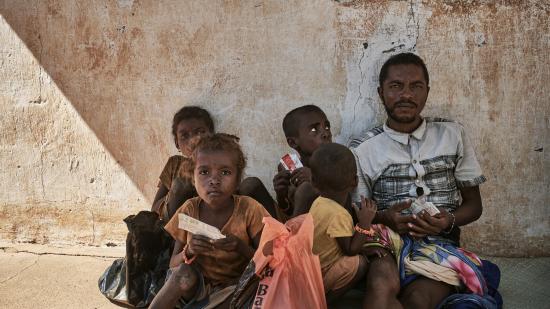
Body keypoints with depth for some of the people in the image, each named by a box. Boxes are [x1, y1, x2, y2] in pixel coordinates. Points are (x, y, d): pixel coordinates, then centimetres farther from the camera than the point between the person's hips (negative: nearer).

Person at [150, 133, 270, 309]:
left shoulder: (249, 210, -13)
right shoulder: (190, 210, -7)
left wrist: (241, 247, -29)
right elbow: (173, 264, -2)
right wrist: (188, 251, -25)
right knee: (184, 274, -32)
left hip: (233, 289, -1)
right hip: (197, 286, 1)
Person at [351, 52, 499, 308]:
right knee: (382, 282, -38)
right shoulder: (364, 150, 8)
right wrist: (385, 218, -11)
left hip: (440, 243, 1)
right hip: (386, 241, -1)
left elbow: (474, 205, 15)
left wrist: (449, 221, -7)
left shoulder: (452, 135, 12)